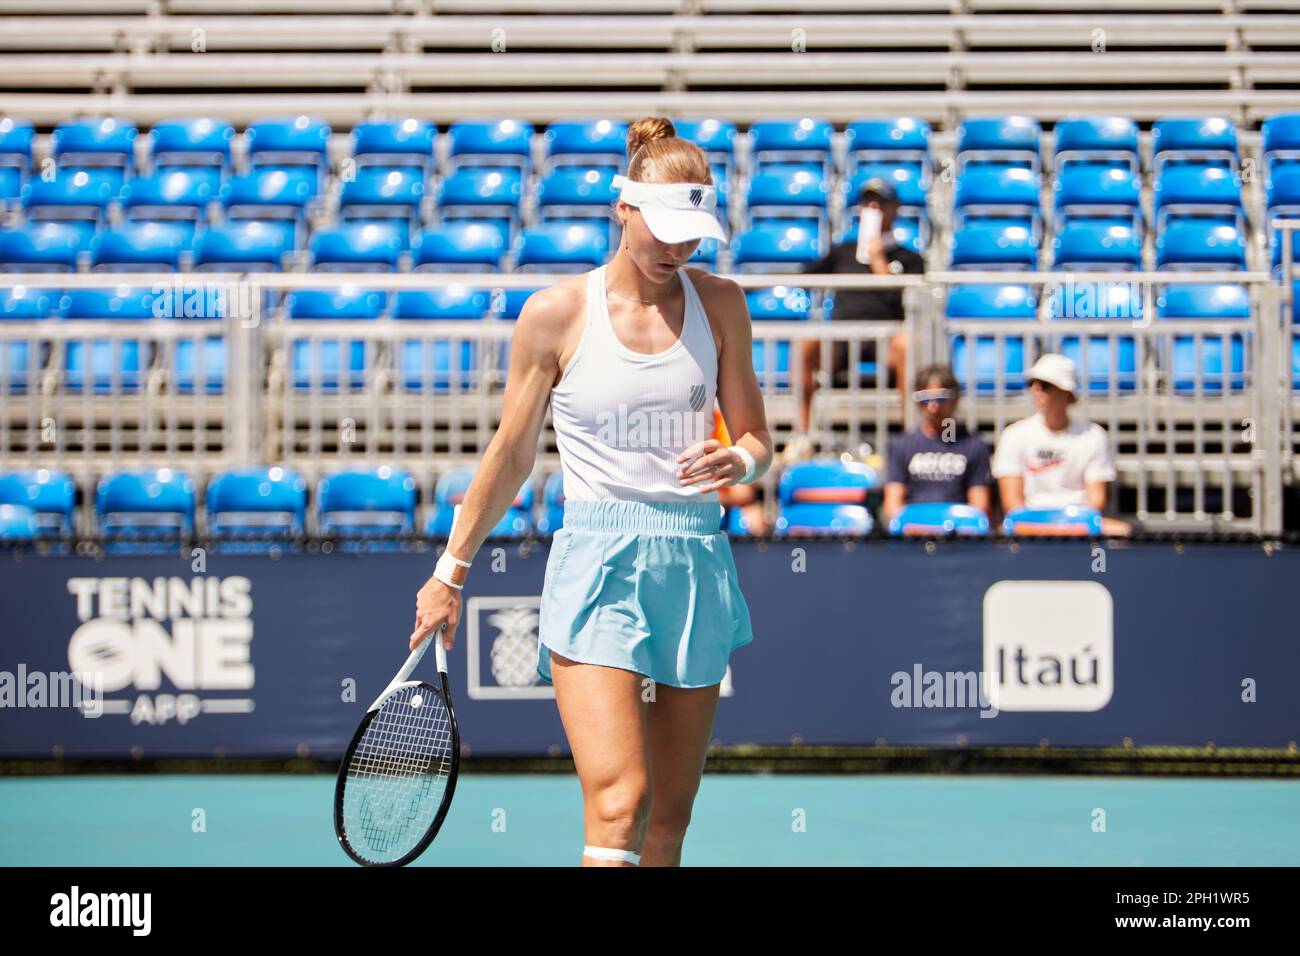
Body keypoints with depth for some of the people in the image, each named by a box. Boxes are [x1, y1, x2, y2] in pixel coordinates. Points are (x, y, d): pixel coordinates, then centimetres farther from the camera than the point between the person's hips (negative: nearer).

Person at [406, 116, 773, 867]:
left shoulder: (719, 304, 6)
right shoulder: (557, 314, -2)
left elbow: (757, 439, 11)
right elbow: (511, 456, 8)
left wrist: (736, 462, -13)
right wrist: (451, 572, 10)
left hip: (697, 562, 4)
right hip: (597, 560, -4)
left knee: (670, 818, 5)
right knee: (619, 805, -19)